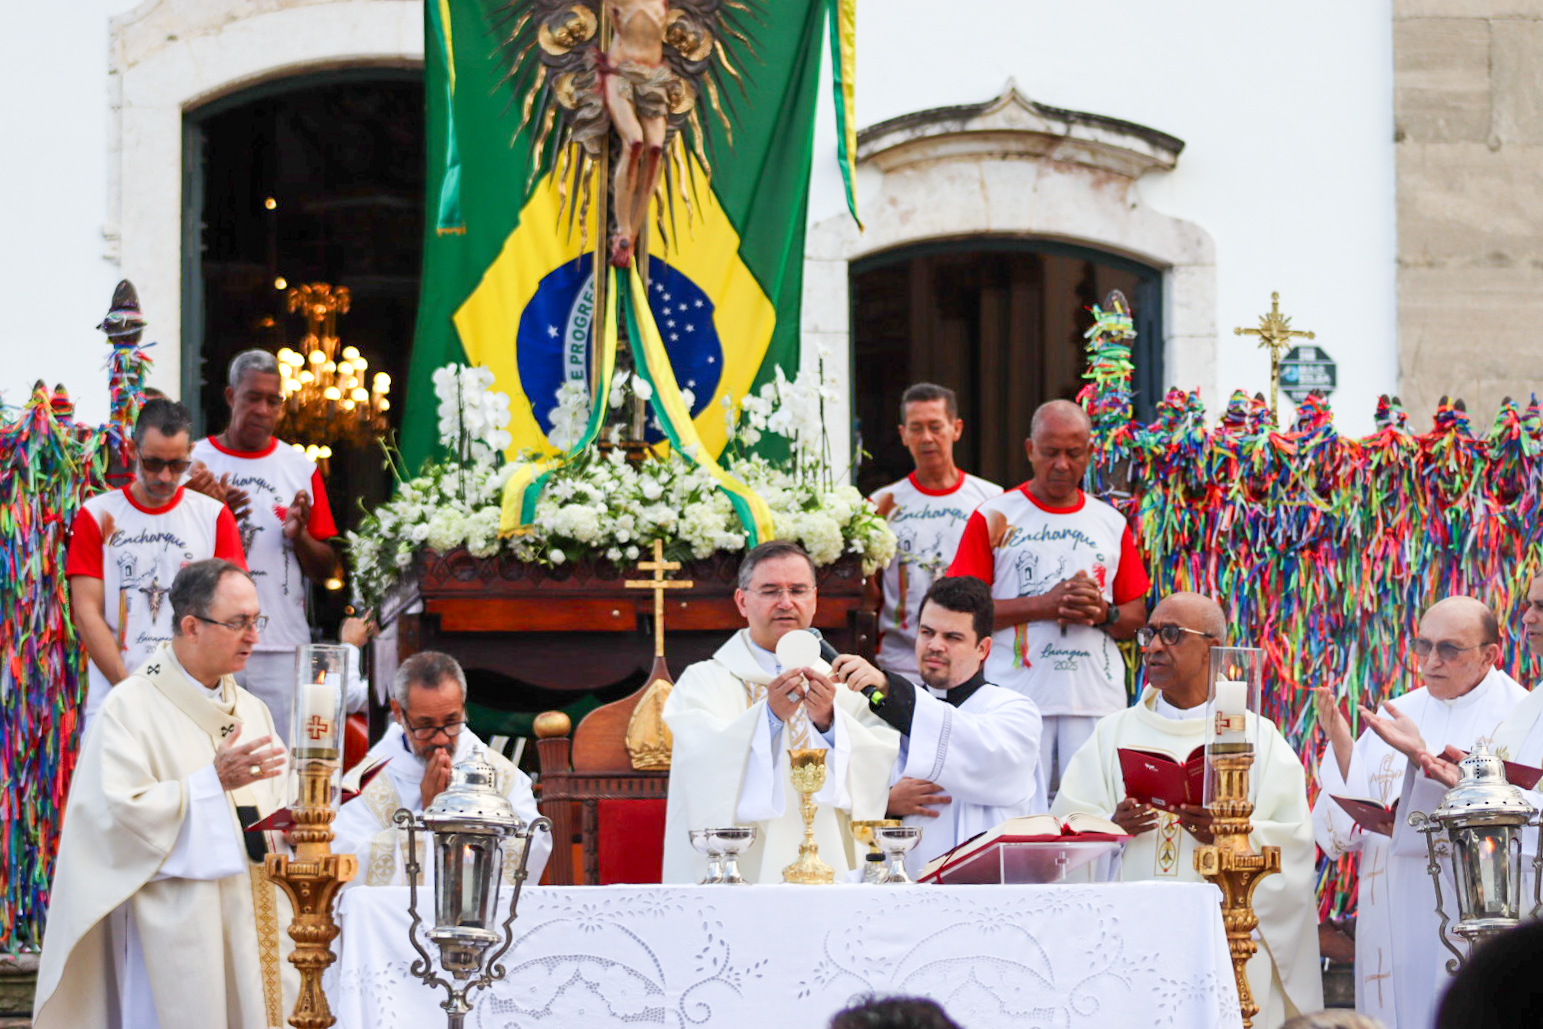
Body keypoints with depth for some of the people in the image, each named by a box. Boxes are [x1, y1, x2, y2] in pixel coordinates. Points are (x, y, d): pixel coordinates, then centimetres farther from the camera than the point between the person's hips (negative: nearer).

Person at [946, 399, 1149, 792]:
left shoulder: (1111, 523, 16)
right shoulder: (994, 518, 6)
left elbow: (1136, 618, 17)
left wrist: (1103, 614, -6)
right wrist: (1043, 605, -11)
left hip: (1098, 701, 3)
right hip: (1015, 698, -2)